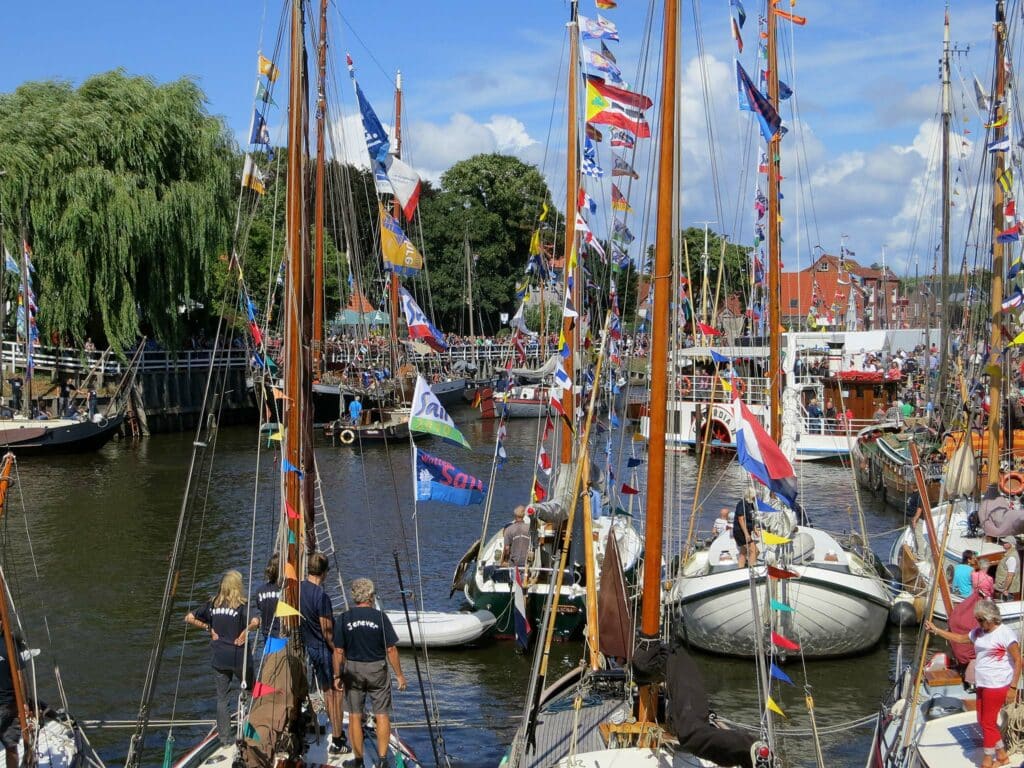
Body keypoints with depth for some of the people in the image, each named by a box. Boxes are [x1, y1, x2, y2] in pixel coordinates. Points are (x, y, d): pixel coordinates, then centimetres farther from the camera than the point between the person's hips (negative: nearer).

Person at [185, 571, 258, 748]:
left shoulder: (213, 604, 2)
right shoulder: (241, 605, -12)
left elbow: (190, 618, 3)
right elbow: (255, 621, -30)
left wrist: (208, 628, 6)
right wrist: (244, 633, -13)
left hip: (218, 657, 4)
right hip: (238, 657, -4)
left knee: (222, 697, 10)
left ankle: (225, 737, 12)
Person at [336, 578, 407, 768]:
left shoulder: (344, 618, -6)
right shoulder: (380, 616, -10)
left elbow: (339, 651, -5)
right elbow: (391, 649, -9)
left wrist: (337, 676, 5)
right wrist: (399, 675, 0)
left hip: (353, 669, 1)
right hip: (377, 669, -1)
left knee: (355, 716, 10)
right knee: (382, 715, 7)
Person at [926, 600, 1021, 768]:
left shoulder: (1006, 634, -14)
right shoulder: (978, 633, 9)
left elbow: (1018, 661, -13)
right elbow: (958, 638, 22)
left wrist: (1013, 687, -15)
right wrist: (936, 630, 18)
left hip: (997, 685, -8)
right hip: (982, 685, 8)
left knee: (988, 723, -1)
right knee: (983, 721, 14)